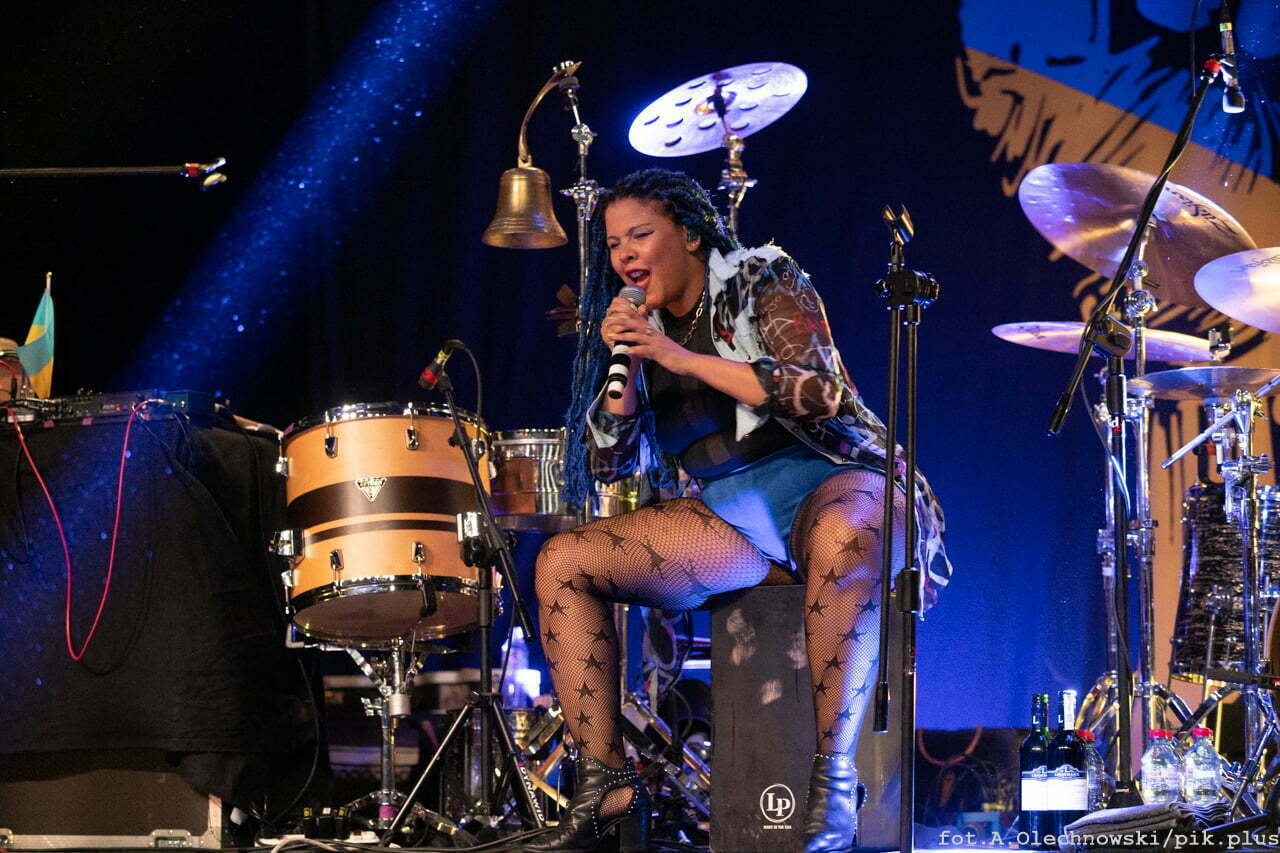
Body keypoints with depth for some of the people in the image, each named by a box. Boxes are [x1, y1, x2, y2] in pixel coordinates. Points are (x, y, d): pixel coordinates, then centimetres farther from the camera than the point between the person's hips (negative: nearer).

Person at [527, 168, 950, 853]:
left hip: (827, 480, -6)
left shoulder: (762, 281, 0)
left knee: (845, 540, -44)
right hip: (726, 511, 6)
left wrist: (685, 359, -19)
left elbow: (819, 393, -16)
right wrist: (625, 372, -6)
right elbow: (607, 462, 10)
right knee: (562, 562, -12)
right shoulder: (641, 328, 14)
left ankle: (833, 784, -43)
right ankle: (607, 789, -18)